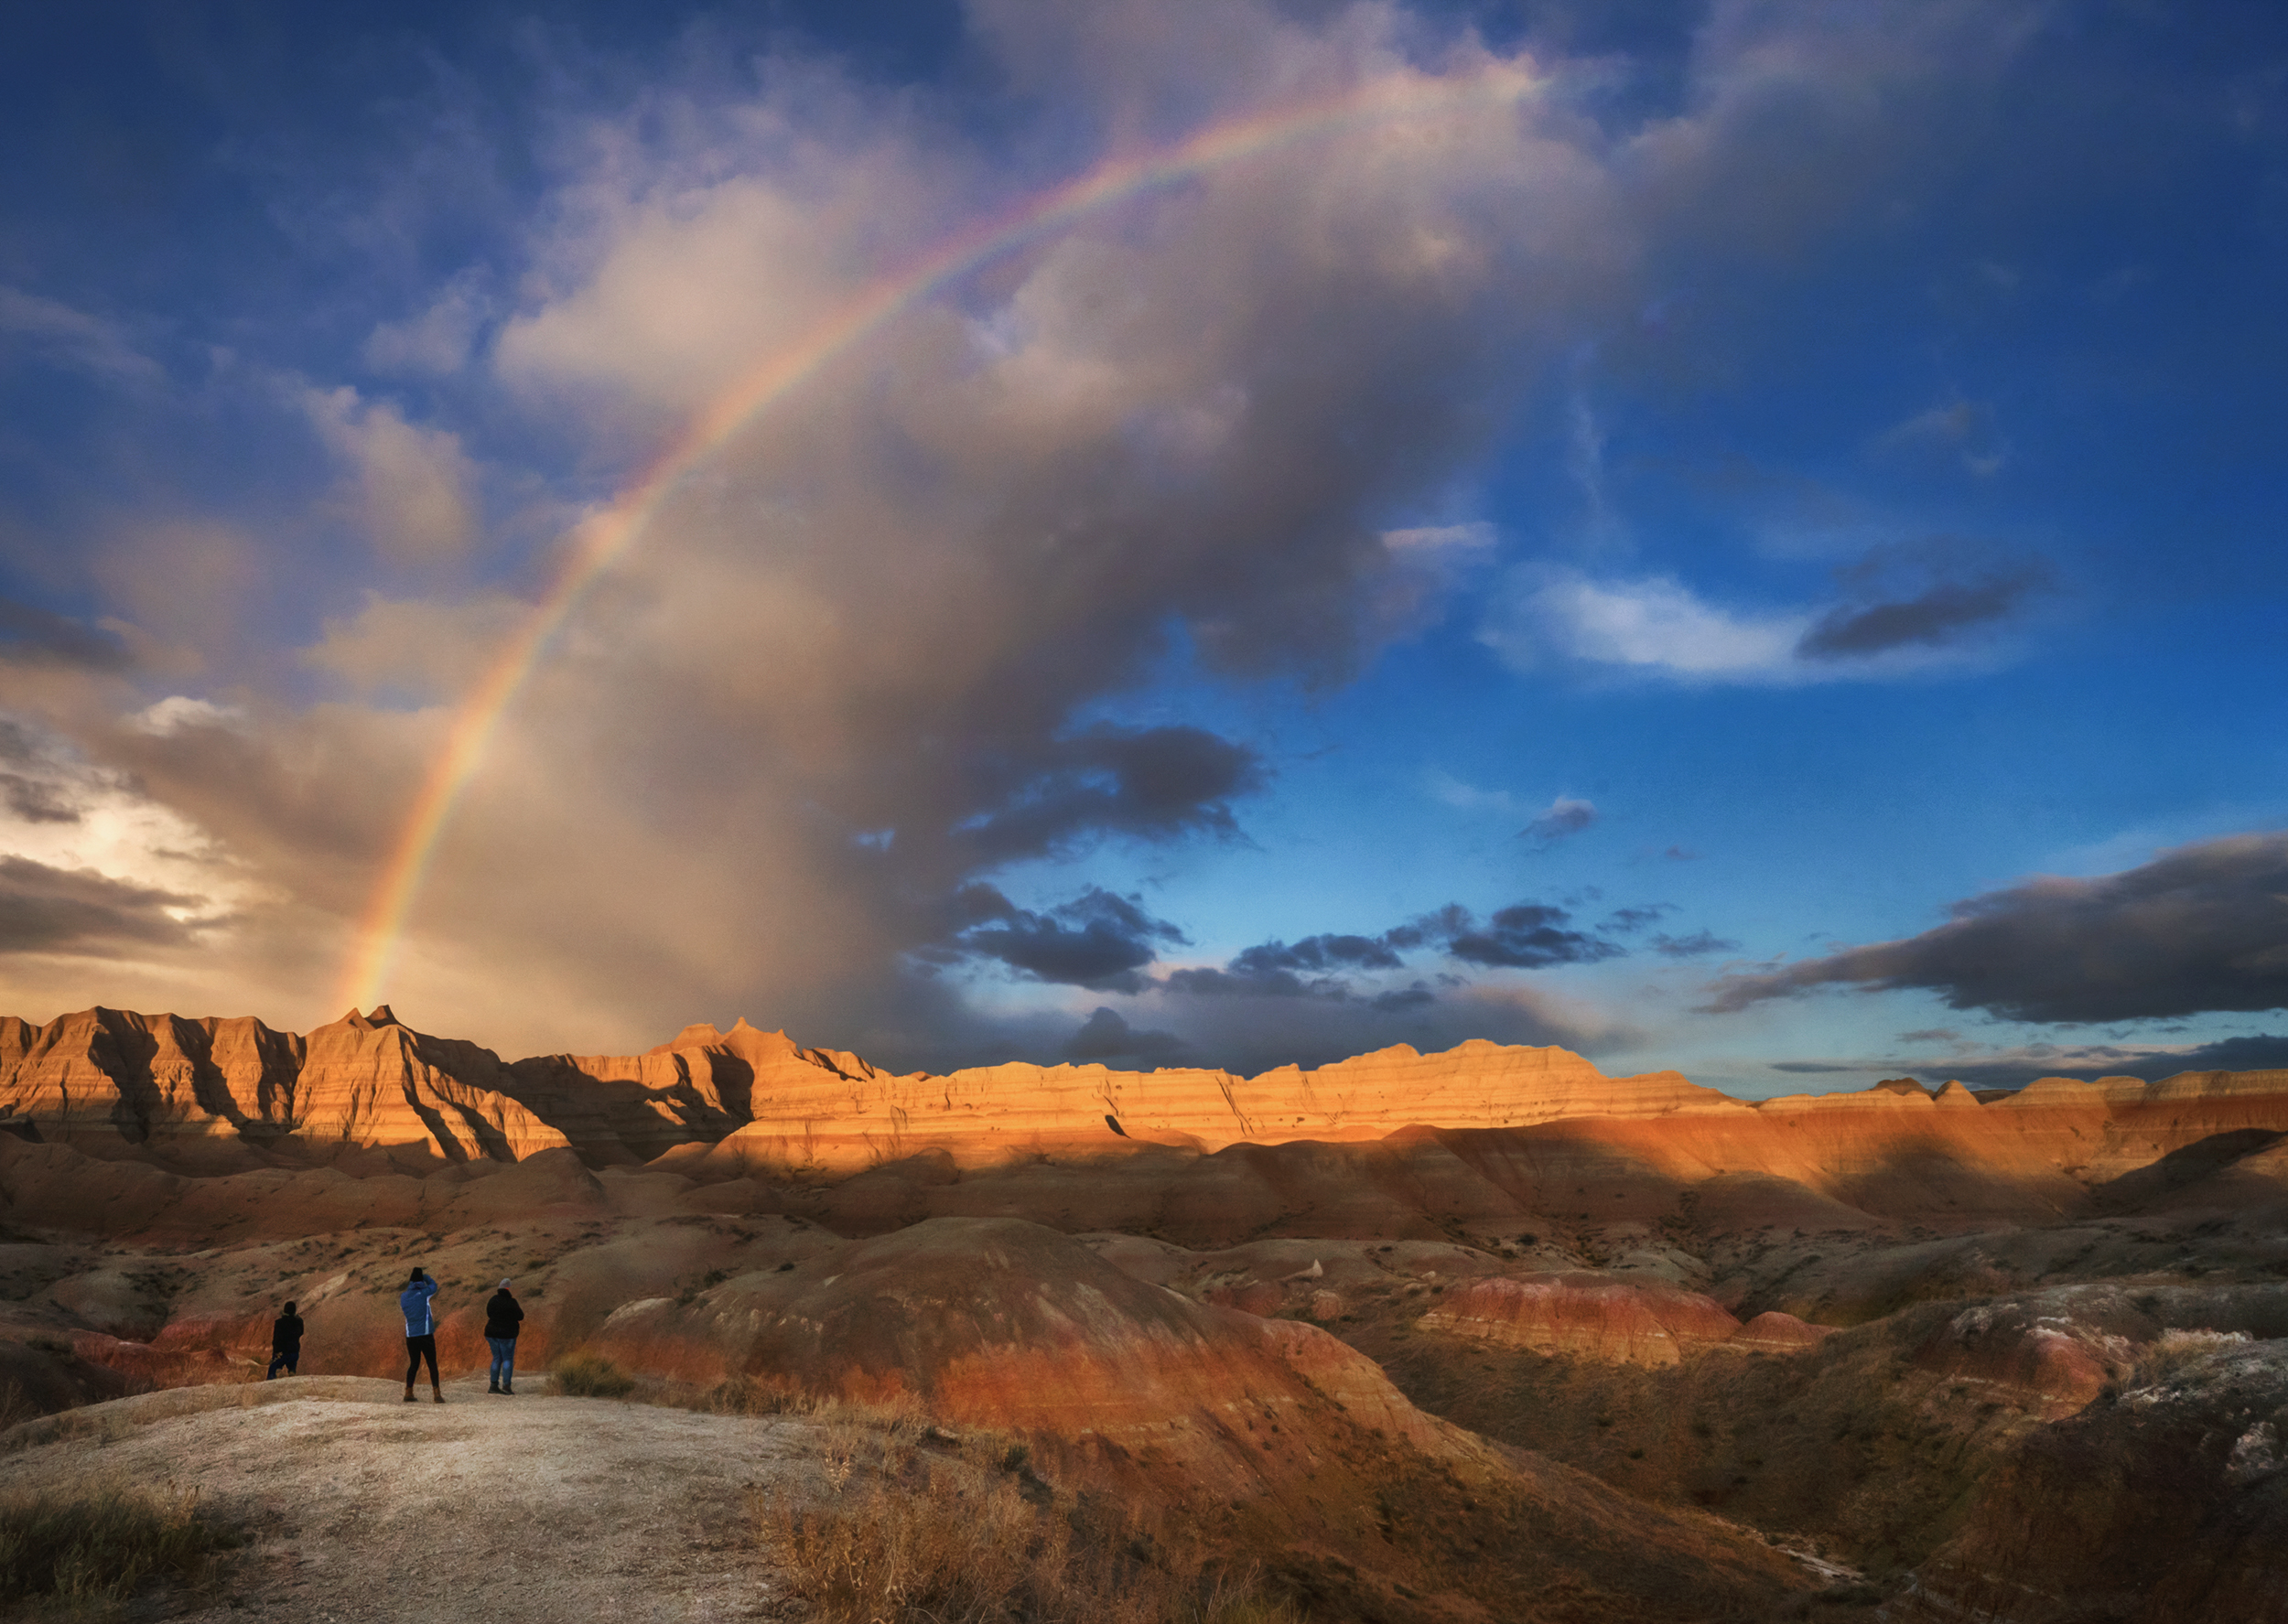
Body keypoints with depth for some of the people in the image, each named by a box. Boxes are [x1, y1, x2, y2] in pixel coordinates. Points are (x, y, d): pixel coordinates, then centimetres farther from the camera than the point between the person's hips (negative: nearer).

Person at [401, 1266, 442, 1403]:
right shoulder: (424, 1293, -10)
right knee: (432, 1364, 0)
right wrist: (425, 1277, 22)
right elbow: (433, 1285, 9)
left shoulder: (403, 1296, 3)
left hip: (410, 1337, 5)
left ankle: (408, 1393, 15)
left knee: (413, 1364, 17)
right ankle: (436, 1393, -7)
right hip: (425, 1335, -4)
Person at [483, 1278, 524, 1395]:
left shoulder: (493, 1299, 3)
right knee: (508, 1359, 1)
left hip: (491, 1332, 6)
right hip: (506, 1333, -6)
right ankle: (506, 1385, -8)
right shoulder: (511, 1302, -16)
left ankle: (494, 1385, 13)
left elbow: (489, 1314, 16)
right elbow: (520, 1317, -9)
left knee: (497, 1358, 14)